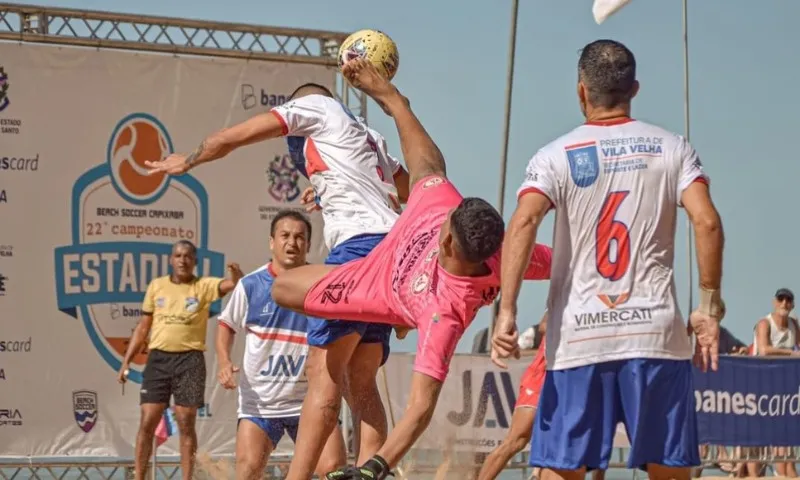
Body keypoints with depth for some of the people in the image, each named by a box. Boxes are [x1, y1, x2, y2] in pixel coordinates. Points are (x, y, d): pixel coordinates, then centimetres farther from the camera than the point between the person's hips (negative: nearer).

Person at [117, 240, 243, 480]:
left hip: (190, 360, -2)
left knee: (186, 424, 1)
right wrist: (126, 362, 10)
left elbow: (232, 284, -16)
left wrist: (237, 275, -40)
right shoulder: (156, 286, 9)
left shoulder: (204, 286, 3)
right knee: (147, 422, 0)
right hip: (158, 358, 2)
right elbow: (143, 328, 14)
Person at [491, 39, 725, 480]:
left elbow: (523, 224, -14)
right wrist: (709, 307, -1)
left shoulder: (556, 156, 3)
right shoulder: (671, 149, 6)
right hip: (656, 332, 1)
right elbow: (707, 222, -7)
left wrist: (506, 310, -16)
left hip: (578, 336, 0)